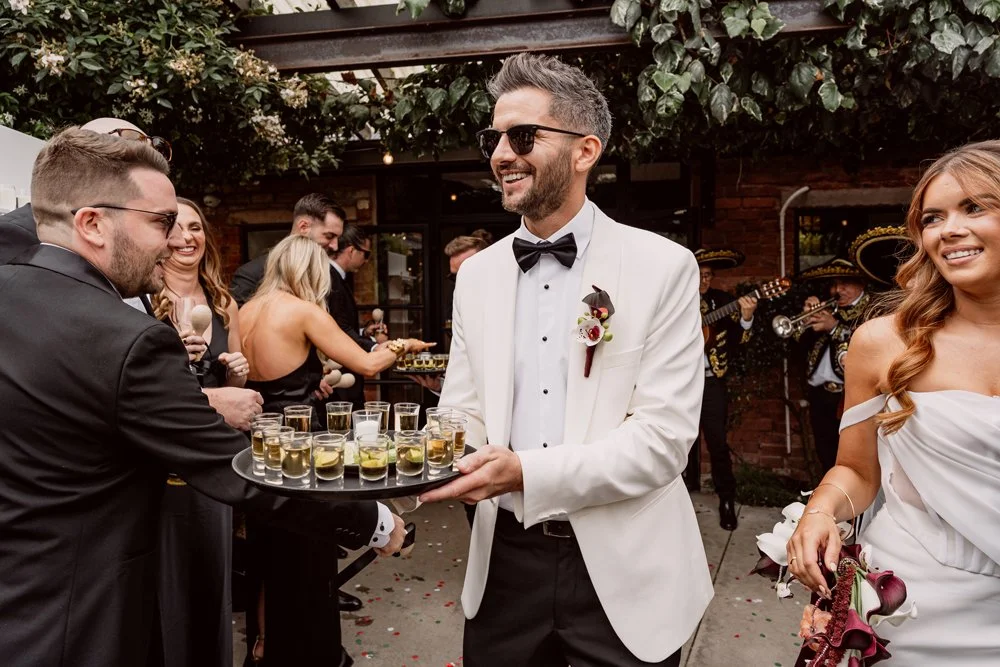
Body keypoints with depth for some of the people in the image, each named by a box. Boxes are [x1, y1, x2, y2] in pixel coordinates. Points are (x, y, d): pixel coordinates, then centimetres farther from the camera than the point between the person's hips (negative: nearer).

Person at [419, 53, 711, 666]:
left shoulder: (664, 267, -9)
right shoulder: (476, 275, 4)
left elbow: (663, 437, -14)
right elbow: (464, 414, 5)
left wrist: (526, 472, -25)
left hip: (624, 574, -3)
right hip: (505, 565, 4)